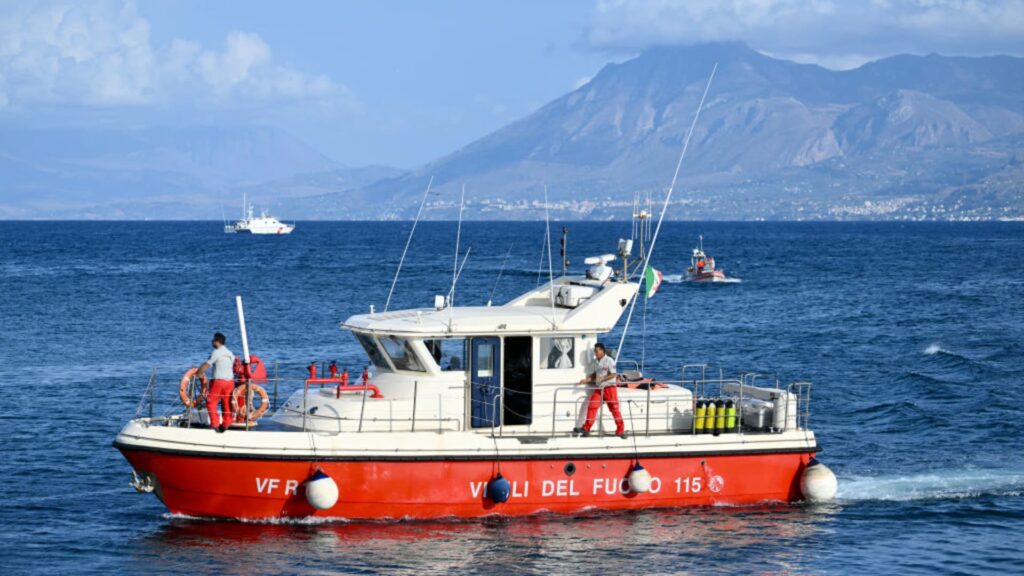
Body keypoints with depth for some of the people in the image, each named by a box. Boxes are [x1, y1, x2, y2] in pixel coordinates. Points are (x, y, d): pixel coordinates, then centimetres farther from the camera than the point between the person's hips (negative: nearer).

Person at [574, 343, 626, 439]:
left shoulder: (609, 361, -9)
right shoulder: (595, 362, 12)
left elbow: (613, 375, -15)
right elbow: (593, 374, 19)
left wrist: (602, 378, -26)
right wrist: (586, 380, 2)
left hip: (609, 388, -6)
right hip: (598, 388, 6)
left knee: (614, 409, -2)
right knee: (591, 407, -4)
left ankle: (620, 430, 5)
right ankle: (586, 429, 0)